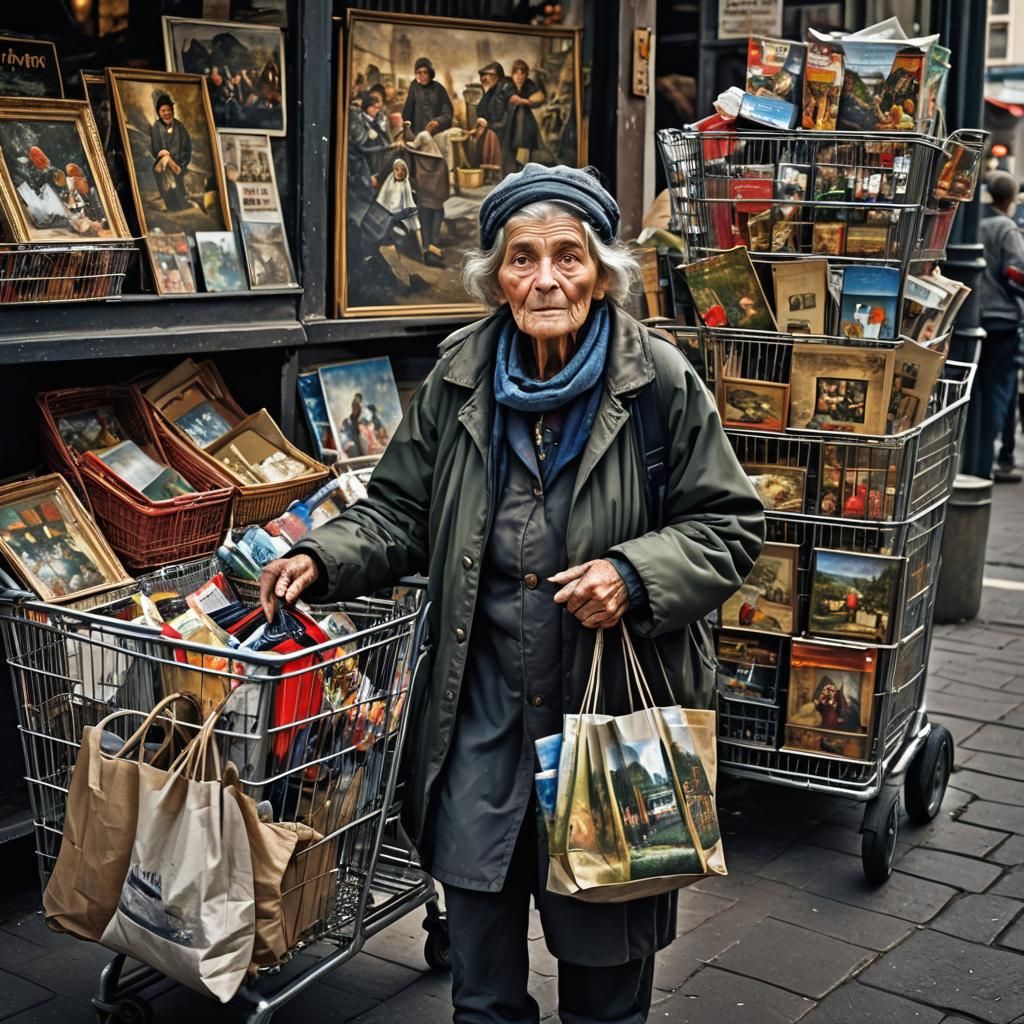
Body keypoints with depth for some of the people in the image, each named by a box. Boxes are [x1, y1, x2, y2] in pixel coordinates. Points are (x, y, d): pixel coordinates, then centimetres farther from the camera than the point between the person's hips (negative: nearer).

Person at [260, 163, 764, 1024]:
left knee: (605, 949, 15)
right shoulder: (459, 379, 0)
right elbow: (400, 513, 7)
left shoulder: (660, 382, -10)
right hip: (483, 704, 3)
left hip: (613, 703, -2)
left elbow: (729, 526, -5)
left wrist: (634, 575, -22)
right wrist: (321, 560, -11)